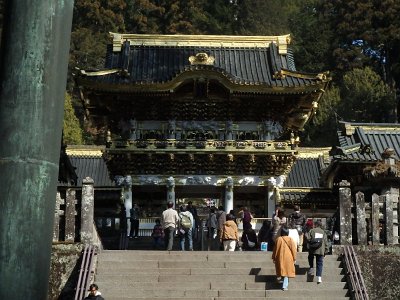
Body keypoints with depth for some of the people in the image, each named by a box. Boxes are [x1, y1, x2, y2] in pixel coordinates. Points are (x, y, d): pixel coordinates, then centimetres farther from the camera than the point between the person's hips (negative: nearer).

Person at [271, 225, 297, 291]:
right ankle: (284, 286, -4)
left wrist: (274, 258, 11)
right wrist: (294, 258, 8)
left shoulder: (278, 239, -6)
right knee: (287, 271, 4)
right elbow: (294, 249, -2)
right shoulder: (290, 239, -6)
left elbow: (275, 249, 1)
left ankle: (285, 284, 22)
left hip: (280, 258, 1)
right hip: (288, 258, -1)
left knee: (282, 270, 16)